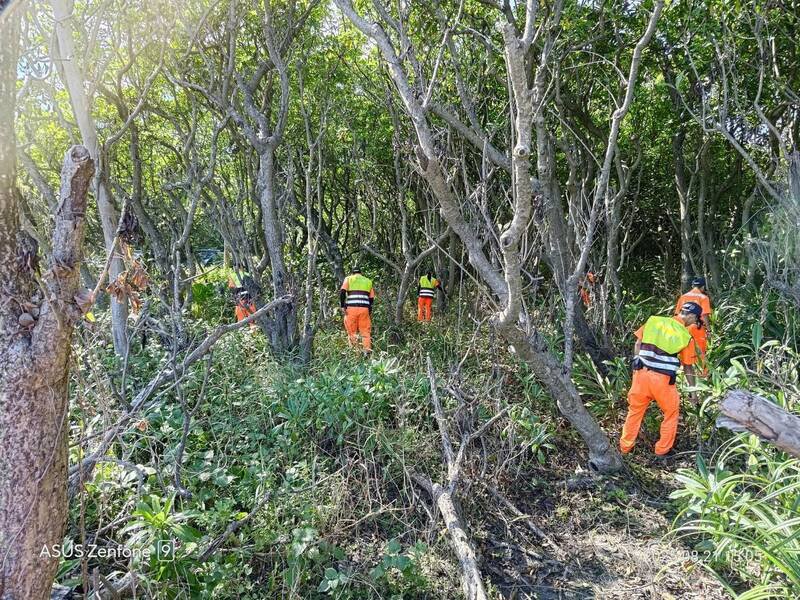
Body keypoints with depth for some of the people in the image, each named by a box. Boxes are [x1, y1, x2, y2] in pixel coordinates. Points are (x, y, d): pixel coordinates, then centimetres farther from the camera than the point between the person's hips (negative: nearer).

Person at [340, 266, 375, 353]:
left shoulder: (349, 279, 13)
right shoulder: (368, 281, 22)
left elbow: (342, 292, -2)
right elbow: (371, 298, 16)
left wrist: (342, 306, -2)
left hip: (351, 308, -2)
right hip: (364, 309, 2)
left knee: (351, 331, 5)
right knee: (365, 331, 4)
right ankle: (367, 350, -5)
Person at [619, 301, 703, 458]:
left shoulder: (654, 320, 5)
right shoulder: (686, 336, -1)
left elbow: (638, 343, 6)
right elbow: (688, 367, 5)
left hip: (641, 373, 3)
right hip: (663, 379, -3)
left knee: (635, 410, 18)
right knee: (671, 413, 20)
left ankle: (625, 447, 28)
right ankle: (663, 449, 27)